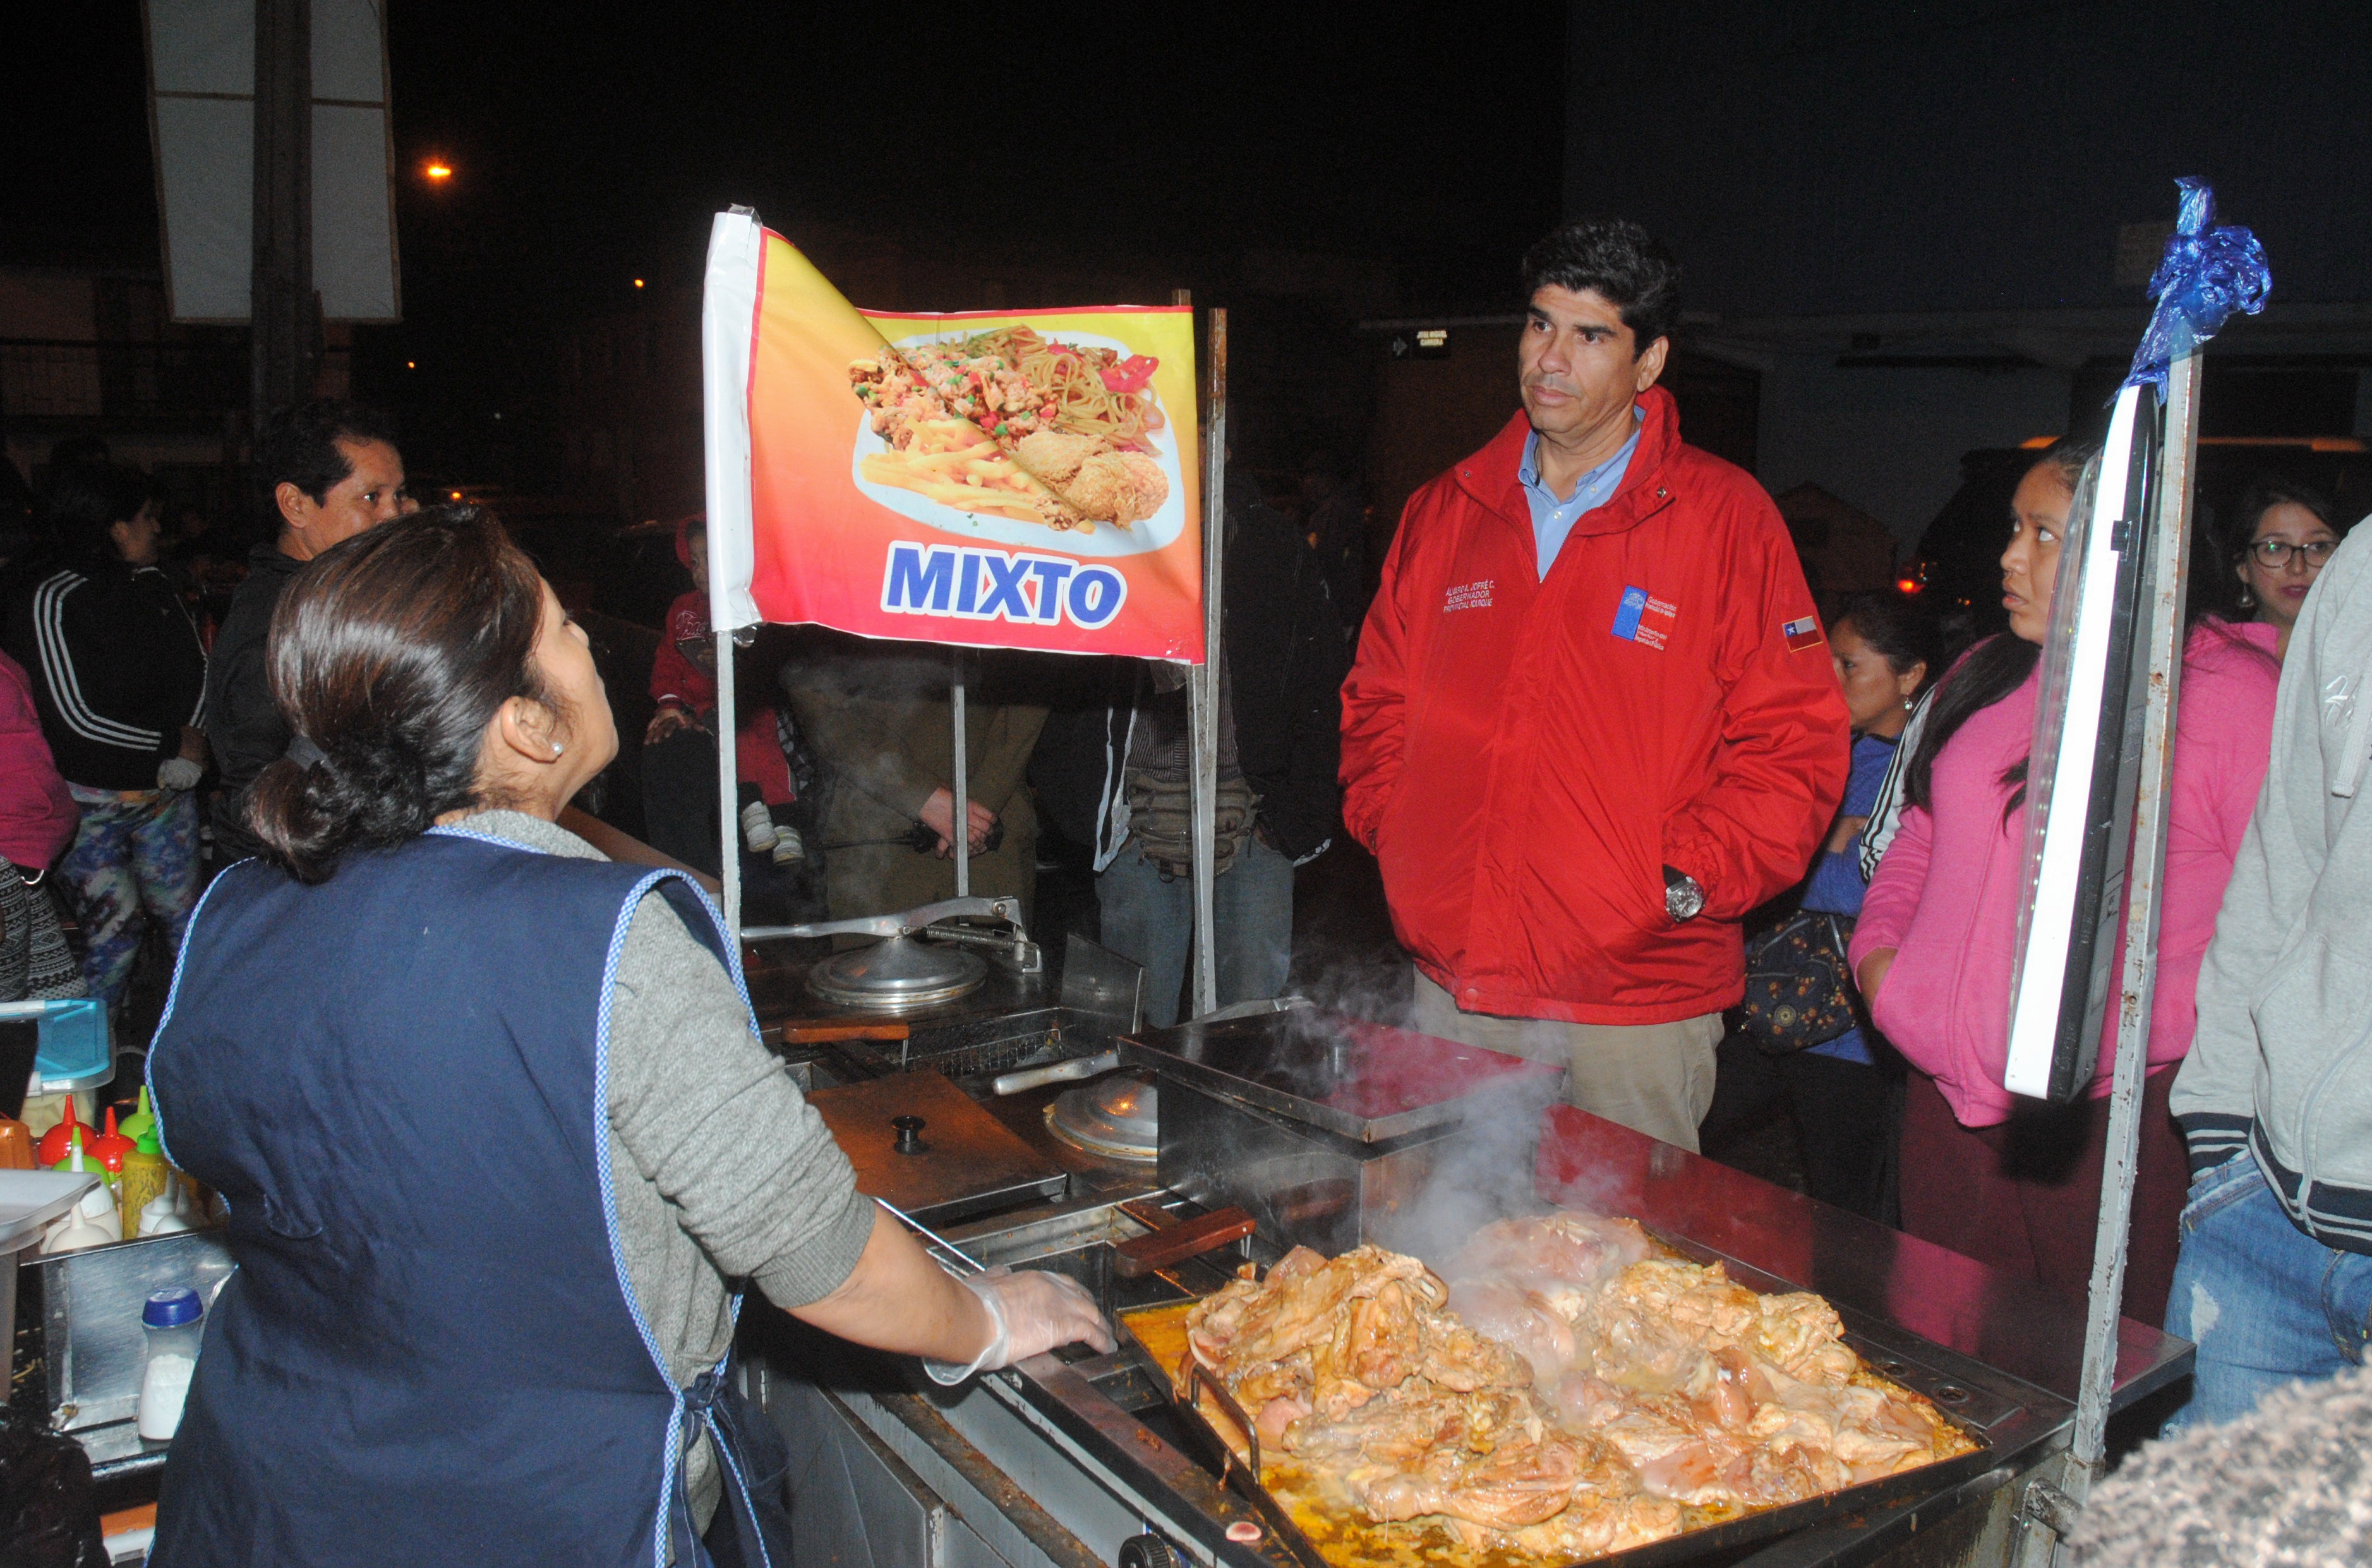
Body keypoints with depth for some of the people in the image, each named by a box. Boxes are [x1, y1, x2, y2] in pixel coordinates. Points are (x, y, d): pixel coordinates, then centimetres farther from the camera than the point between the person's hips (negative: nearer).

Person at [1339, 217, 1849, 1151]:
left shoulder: (1724, 516, -3)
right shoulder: (1445, 512, 10)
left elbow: (1794, 741, -4)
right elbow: (1379, 700, 16)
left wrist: (1687, 881, -13)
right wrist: (1396, 834, 2)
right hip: (1452, 985, 4)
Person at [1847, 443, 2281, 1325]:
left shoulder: (2230, 691, -7)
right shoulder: (1986, 676, 14)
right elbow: (1919, 838, 24)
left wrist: (2143, 1026, -19)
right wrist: (1877, 946, 6)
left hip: (2115, 1115, -6)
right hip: (1949, 1099, 6)